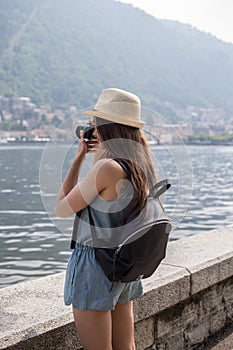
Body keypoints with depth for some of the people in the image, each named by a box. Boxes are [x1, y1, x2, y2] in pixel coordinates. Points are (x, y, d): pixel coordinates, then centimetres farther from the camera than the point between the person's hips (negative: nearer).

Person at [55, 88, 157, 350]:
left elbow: (62, 208, -13)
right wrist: (101, 151, 15)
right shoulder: (141, 167, 2)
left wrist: (78, 157, -7)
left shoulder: (107, 167, -23)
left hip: (94, 266, -8)